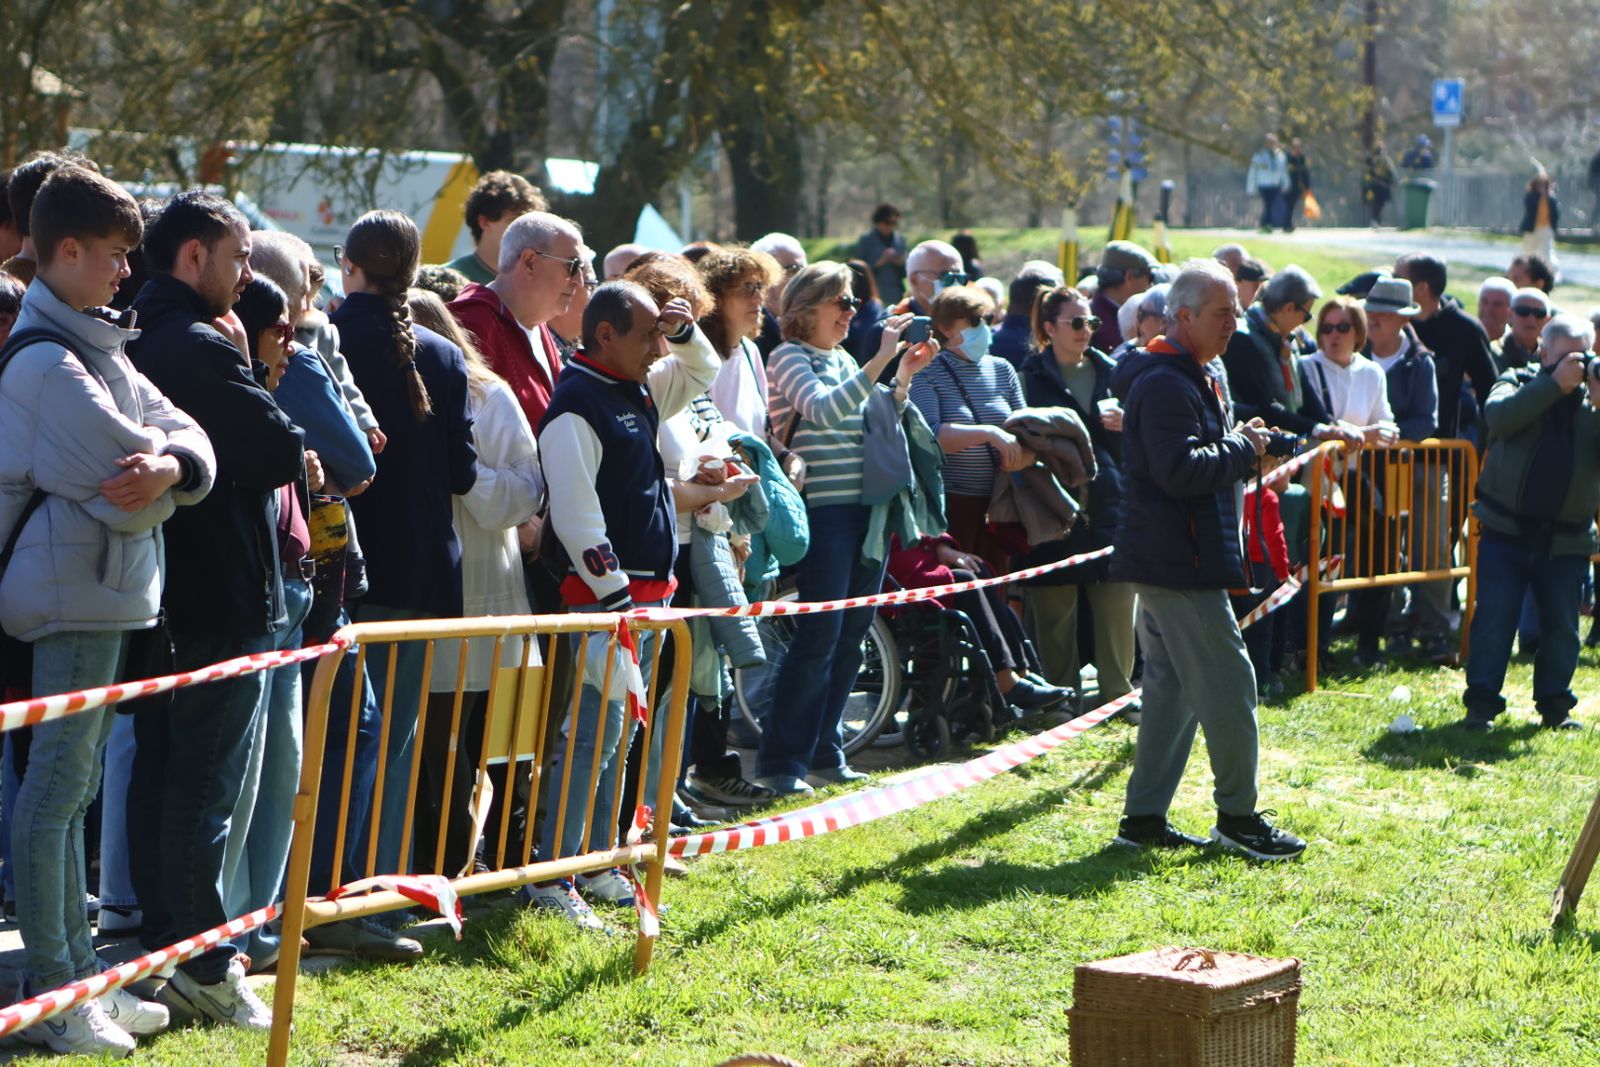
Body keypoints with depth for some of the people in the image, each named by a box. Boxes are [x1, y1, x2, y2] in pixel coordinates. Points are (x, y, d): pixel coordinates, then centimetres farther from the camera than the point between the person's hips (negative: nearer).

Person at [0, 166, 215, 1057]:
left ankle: (79, 973, 23)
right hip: (76, 590, -10)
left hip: (106, 590, 10)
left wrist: (172, 462, -16)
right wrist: (163, 459, -2)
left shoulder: (96, 347, 15)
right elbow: (125, 489, -22)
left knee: (73, 782, 15)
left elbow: (189, 438, 6)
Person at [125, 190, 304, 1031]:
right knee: (209, 786, -4)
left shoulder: (137, 342, 11)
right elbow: (281, 451, -19)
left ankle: (162, 946, 19)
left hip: (157, 598, 9)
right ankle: (205, 969, -1)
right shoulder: (202, 349, -18)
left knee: (157, 773, 12)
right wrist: (300, 454, 0)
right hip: (223, 604, -9)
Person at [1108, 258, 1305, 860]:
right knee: (1227, 680, -7)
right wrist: (1243, 449, -13)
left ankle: (1144, 817, 16)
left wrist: (1240, 444, 8)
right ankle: (1237, 815, -2)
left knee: (1171, 686, 13)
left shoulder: (1186, 378, 19)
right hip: (1179, 562, -11)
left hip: (1165, 560, 11)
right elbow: (1179, 469, -26)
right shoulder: (1165, 383, -16)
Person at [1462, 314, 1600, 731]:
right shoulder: (1520, 383, 4)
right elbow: (1499, 416, -20)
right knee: (1494, 618, -4)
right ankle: (1481, 703, 2)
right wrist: (1556, 383, -22)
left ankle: (1555, 705, 19)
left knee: (1561, 626, 7)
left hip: (1566, 540, 2)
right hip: (1507, 529, -2)